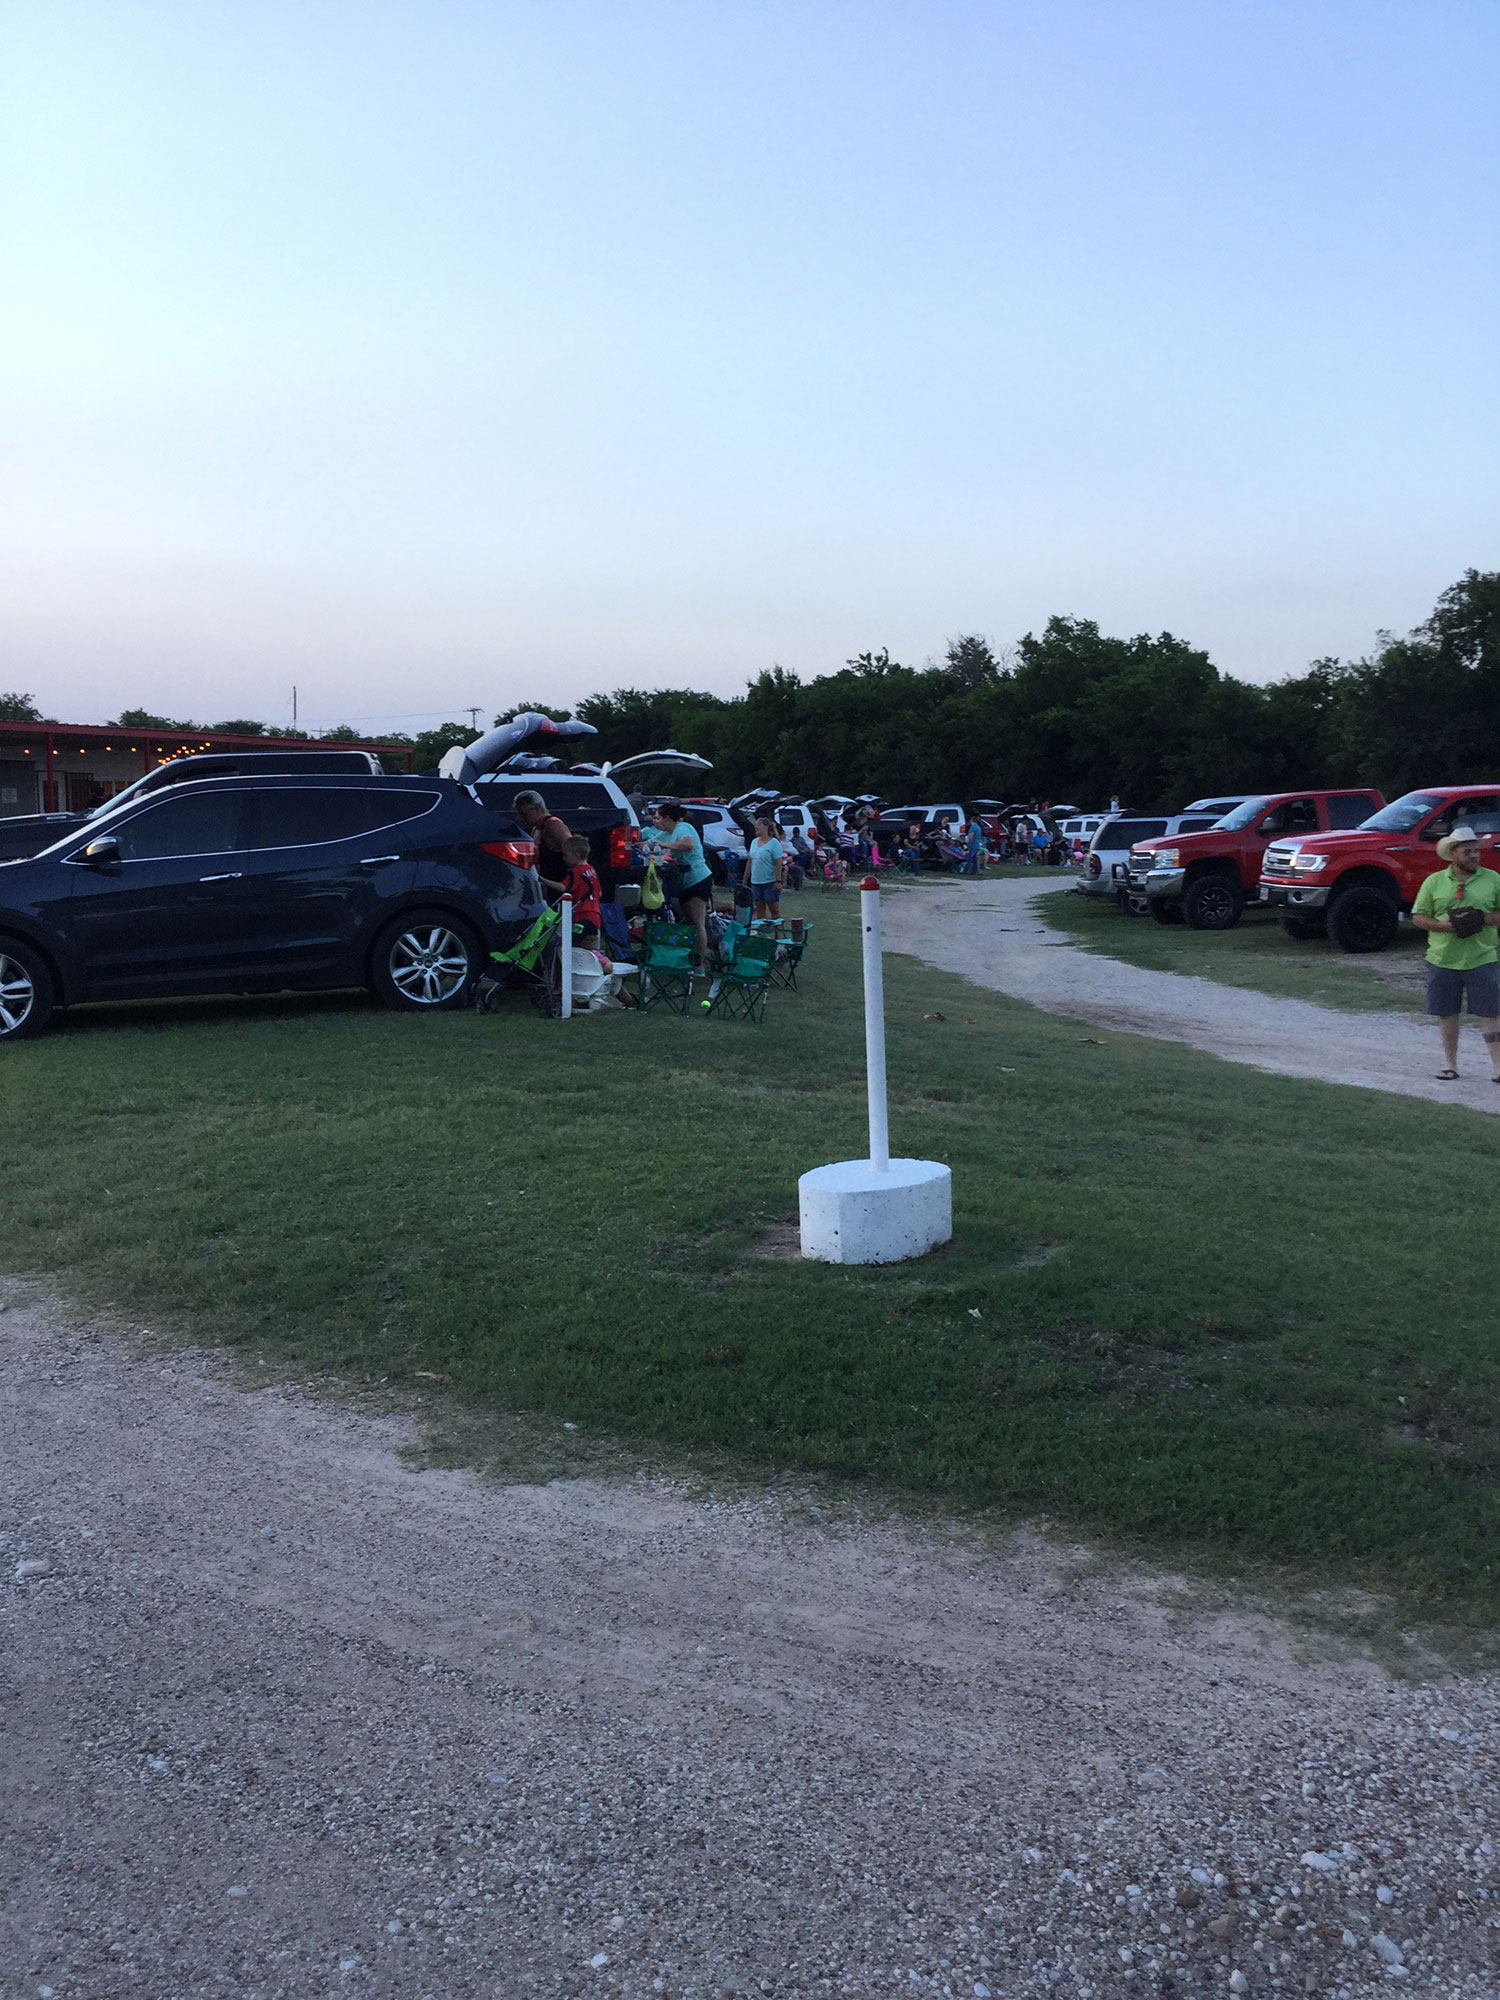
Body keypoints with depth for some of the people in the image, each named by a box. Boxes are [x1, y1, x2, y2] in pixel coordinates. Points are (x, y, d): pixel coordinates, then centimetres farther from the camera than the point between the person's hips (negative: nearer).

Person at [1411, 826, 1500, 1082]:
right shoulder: (1434, 882, 4)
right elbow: (1418, 917, 2)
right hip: (1443, 961, 1)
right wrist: (1448, 926, -13)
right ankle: (1450, 1064, 22)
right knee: (1447, 1013, 9)